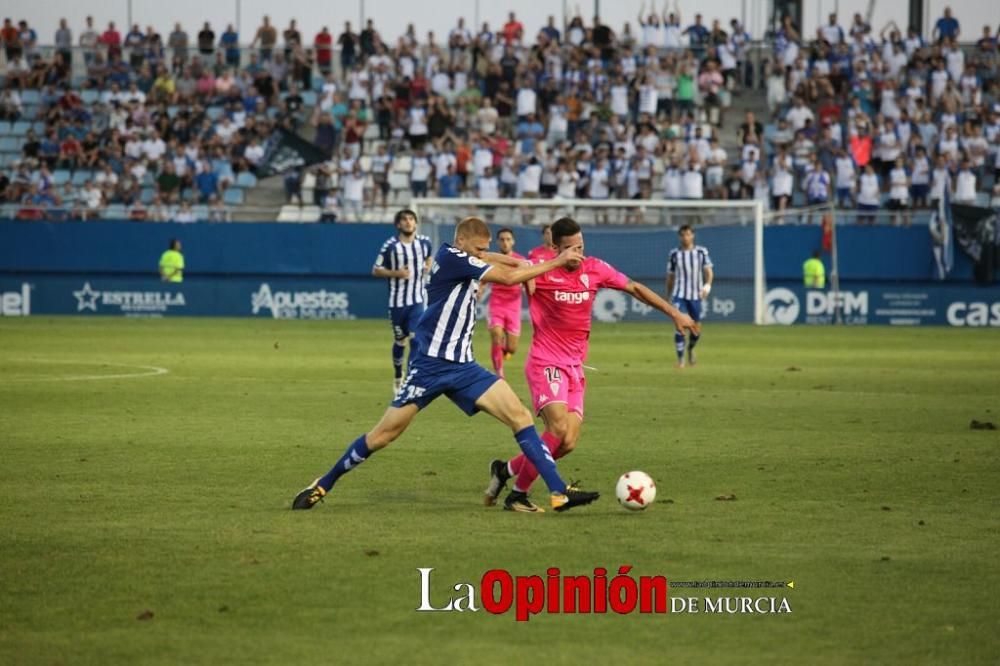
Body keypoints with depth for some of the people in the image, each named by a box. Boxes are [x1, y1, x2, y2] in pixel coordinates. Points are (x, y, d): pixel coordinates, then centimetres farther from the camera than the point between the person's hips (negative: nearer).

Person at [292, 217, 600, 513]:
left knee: (519, 416, -7)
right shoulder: (450, 257, -14)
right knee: (384, 434, -2)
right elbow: (509, 277, -16)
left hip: (462, 366, 8)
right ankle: (323, 485, 15)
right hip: (431, 365, -8)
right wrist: (557, 262, -12)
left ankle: (559, 492, -12)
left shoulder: (463, 259, 11)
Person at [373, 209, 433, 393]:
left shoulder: (424, 242, 0)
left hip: (417, 301, 1)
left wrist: (427, 267, 2)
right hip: (397, 301, -1)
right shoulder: (390, 246, -10)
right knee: (400, 341, 11)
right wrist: (396, 273, -18)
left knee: (416, 339, -15)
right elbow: (376, 270, -3)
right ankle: (398, 375, 35)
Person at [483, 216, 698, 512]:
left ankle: (506, 469, 17)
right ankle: (517, 495, -10)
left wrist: (675, 314, 14)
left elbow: (634, 288, 14)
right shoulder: (542, 271, -10)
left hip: (575, 367, 6)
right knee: (559, 428, -24)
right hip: (545, 364, -6)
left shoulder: (595, 269, 2)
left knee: (568, 443, -5)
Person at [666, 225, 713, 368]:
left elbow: (709, 272, -3)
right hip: (679, 295, -1)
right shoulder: (674, 254, 2)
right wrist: (669, 296, 13)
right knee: (680, 327, -15)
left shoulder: (701, 252, 1)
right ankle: (680, 358, -8)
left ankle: (691, 349, 38)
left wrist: (707, 286, -22)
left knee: (696, 330, 7)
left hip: (696, 295, 1)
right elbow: (670, 277, 11)